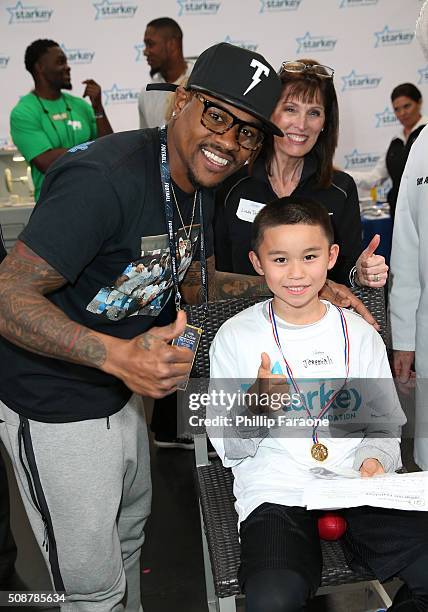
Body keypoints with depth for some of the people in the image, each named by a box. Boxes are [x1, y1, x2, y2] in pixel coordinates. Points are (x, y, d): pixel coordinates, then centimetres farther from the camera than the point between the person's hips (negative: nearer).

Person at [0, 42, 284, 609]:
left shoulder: (200, 185, 0)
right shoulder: (106, 178, -29)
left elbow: (199, 283, 12)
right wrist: (120, 355, -42)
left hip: (122, 393, 9)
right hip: (55, 412, -8)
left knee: (130, 531, 29)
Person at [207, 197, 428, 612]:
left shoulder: (360, 334, 8)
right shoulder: (235, 337, 0)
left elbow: (386, 427, 14)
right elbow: (228, 448, 2)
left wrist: (375, 459, -7)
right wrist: (257, 407, -18)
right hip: (275, 490, -2)